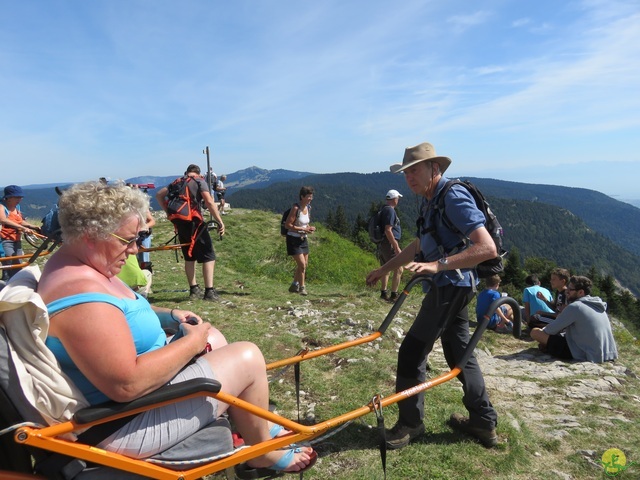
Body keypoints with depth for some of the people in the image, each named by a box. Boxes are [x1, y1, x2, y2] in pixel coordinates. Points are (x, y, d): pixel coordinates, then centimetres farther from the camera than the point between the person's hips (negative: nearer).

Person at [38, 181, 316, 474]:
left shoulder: (70, 263, 3)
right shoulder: (81, 295, -31)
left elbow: (118, 314, 19)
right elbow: (127, 385, -34)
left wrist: (168, 315, 3)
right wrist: (191, 343, -20)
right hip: (121, 425, -10)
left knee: (212, 337, 18)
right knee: (247, 358, -7)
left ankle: (251, 426, 32)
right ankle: (263, 453, 19)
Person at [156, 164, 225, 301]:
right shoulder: (200, 181, 1)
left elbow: (159, 195, 13)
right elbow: (209, 202, -13)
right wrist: (220, 222, -12)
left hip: (179, 223, 6)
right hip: (194, 222, -6)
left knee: (189, 257, 17)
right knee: (208, 256, -1)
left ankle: (194, 289, 21)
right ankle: (209, 291, -8)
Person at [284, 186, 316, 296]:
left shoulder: (308, 208, 6)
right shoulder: (296, 208, -17)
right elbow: (288, 225, -19)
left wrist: (310, 229, -3)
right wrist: (303, 229, -23)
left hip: (303, 239, 8)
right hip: (293, 239, -8)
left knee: (304, 265, 13)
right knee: (302, 264, -10)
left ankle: (294, 286, 29)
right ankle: (302, 287, 5)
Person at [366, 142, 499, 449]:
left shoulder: (454, 198, -18)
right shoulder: (430, 201, 12)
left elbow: (487, 248, -26)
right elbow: (418, 246, 22)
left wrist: (438, 265, -33)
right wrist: (384, 269, 22)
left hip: (451, 287, -10)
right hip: (450, 288, 10)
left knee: (412, 352, -3)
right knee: (459, 353, 17)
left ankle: (410, 424, 13)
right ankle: (484, 422, 30)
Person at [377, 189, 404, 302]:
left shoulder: (384, 210, 16)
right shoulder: (390, 210, -14)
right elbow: (388, 231, -22)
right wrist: (396, 247, -22)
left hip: (382, 244, 10)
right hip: (389, 244, -10)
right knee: (398, 269, -8)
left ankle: (384, 293, 25)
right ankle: (394, 295, -7)